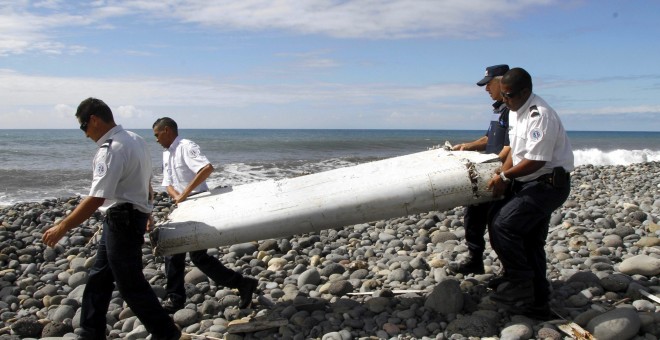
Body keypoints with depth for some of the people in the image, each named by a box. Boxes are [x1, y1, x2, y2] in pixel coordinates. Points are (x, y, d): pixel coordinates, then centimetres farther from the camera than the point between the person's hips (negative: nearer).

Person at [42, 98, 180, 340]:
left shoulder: (111, 149, -21)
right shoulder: (135, 140, 9)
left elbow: (96, 199, -26)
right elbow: (146, 183, 18)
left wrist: (62, 227, -18)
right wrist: (143, 215, 30)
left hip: (121, 220, -10)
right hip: (134, 215, 10)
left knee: (130, 284, 2)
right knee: (99, 278, 16)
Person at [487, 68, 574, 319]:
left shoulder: (540, 115, -22)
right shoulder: (516, 112, 9)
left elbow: (535, 160, -25)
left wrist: (505, 176, -13)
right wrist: (502, 177, 1)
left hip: (548, 183, -10)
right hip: (529, 183, 10)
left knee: (502, 225, -18)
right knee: (530, 241, 12)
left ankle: (518, 286, -5)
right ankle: (537, 303, 22)